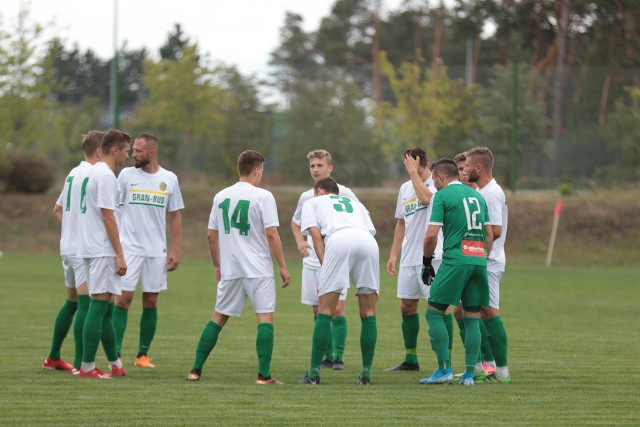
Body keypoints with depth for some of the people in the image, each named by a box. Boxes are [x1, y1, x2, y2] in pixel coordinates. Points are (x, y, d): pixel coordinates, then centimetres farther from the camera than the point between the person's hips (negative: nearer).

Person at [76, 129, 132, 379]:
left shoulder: (94, 172, 16)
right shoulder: (106, 176, -14)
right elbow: (108, 218, -18)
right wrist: (120, 256, -16)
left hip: (89, 248, 10)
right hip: (102, 250, -10)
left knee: (106, 308, 14)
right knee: (99, 305, -9)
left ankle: (114, 363, 20)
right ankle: (87, 366, -10)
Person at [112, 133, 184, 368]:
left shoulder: (169, 179, 4)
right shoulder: (126, 175, 0)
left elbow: (175, 216, 10)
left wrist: (175, 250, 5)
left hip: (156, 250, 2)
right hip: (129, 248, -2)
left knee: (151, 302, 5)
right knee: (123, 299, -8)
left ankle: (142, 355, 14)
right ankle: (116, 354, -6)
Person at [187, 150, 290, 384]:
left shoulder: (221, 197, 8)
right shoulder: (263, 196, -7)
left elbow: (211, 235, 11)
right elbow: (271, 234, -12)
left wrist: (217, 265, 23)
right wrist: (283, 267, -6)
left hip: (229, 270, 5)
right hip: (259, 269, -5)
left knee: (218, 317, 14)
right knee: (265, 318, -2)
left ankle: (196, 370, 11)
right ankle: (264, 374, -10)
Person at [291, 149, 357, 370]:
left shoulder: (344, 193, -3)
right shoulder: (306, 197, 10)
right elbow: (295, 222, 26)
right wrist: (300, 241, 7)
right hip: (312, 261, 5)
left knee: (337, 309, -13)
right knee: (318, 311, 5)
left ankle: (339, 356, -10)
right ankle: (328, 356, 13)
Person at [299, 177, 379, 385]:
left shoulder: (313, 202, 30)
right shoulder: (355, 203, 40)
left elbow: (316, 235, 13)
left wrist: (324, 265, 6)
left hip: (338, 241, -3)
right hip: (368, 242, 3)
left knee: (325, 311, 2)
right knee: (368, 312, 11)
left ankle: (314, 372, 0)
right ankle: (366, 372, 9)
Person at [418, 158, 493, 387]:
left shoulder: (442, 196, -1)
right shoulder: (477, 196, 18)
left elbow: (431, 235, -7)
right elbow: (489, 235, 19)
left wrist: (426, 263, 5)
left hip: (455, 261, -6)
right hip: (479, 261, 6)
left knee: (434, 313, 3)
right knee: (472, 318, 9)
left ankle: (444, 369, -3)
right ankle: (469, 374, 5)